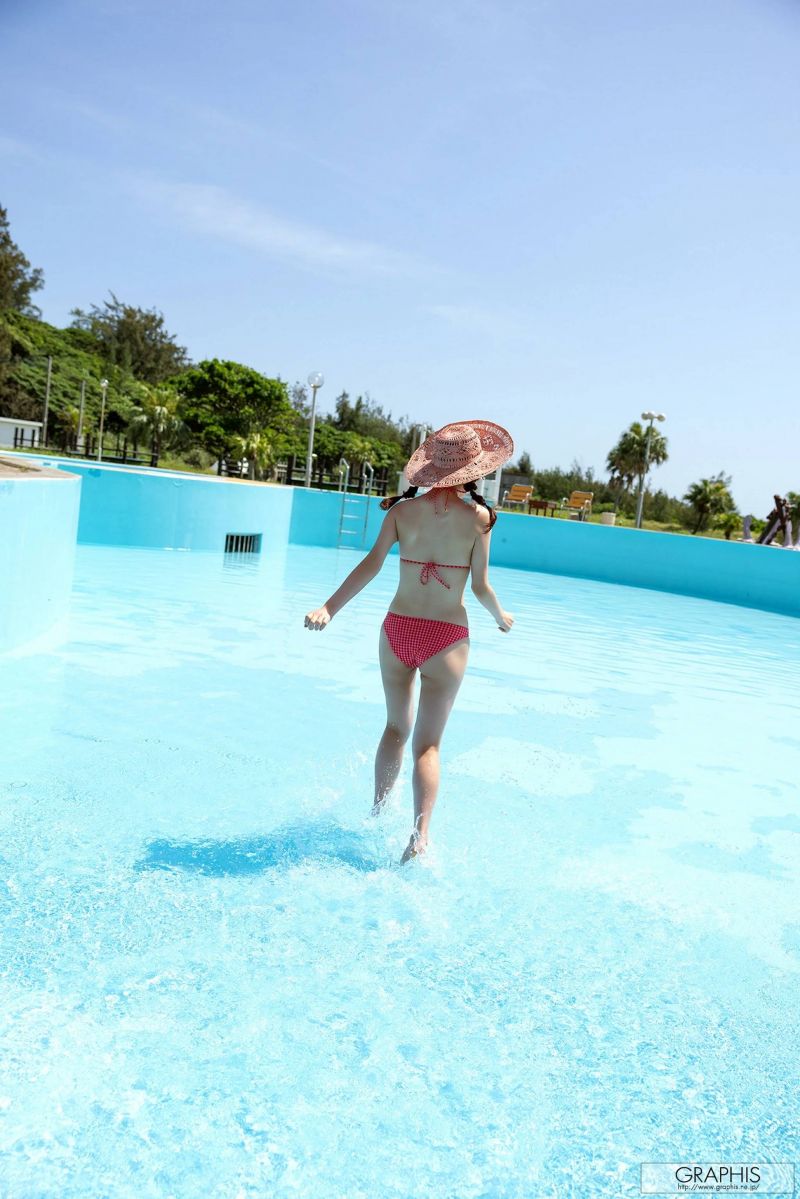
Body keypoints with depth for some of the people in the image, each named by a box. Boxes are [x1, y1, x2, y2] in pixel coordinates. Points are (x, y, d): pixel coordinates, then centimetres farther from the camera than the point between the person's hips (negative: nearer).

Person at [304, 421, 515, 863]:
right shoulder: (478, 516, -5)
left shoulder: (403, 509, 0)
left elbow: (371, 563, -9)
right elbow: (480, 586, -4)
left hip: (398, 629, 3)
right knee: (427, 743, 4)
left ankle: (377, 813, 31)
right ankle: (420, 834, -10)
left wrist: (329, 607, -9)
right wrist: (502, 618, 14)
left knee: (396, 727, 22)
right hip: (446, 636, -2)